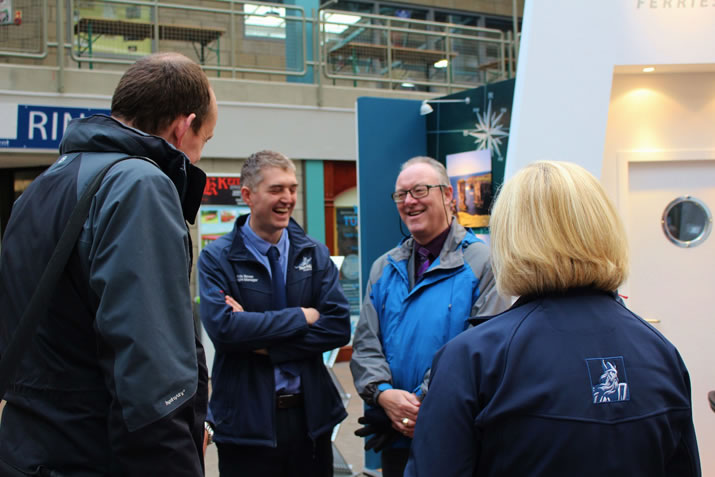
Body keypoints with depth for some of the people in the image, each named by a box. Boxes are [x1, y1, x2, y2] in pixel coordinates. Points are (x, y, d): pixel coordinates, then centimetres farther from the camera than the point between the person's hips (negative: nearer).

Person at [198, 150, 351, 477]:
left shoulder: (315, 254, 3)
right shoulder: (217, 258, -6)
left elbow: (338, 326, -7)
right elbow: (222, 328, -21)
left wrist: (266, 344, -16)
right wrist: (301, 316, -15)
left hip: (311, 415, 3)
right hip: (247, 421, -3)